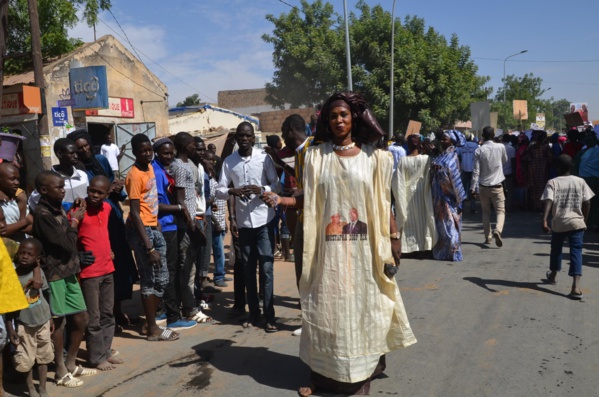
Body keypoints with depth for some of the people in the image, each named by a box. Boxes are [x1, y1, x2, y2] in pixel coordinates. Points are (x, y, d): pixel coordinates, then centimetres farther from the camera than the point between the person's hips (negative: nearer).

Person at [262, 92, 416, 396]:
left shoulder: (373, 156, 2)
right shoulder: (316, 155, 3)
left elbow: (383, 203, 3)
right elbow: (310, 200, 2)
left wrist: (394, 238, 1)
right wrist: (280, 200, -12)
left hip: (363, 245, 0)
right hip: (328, 244, 1)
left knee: (361, 306, 7)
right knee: (326, 307, 6)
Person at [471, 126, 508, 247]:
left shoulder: (479, 150, -7)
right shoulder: (500, 147, -6)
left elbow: (476, 170, -9)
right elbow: (505, 160, 15)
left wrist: (473, 187, -5)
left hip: (483, 186, 1)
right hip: (497, 186, -1)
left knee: (485, 212, 14)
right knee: (500, 211, 4)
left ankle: (488, 237, 14)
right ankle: (497, 230, -22)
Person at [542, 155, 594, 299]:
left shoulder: (552, 182, -4)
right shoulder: (580, 181, 2)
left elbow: (548, 201, -17)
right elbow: (587, 203, 2)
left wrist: (544, 220, -24)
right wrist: (584, 219, 16)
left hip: (558, 223, 0)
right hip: (576, 222, 0)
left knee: (556, 249, 22)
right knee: (576, 252, -3)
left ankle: (553, 275, 43)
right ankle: (576, 286, -17)